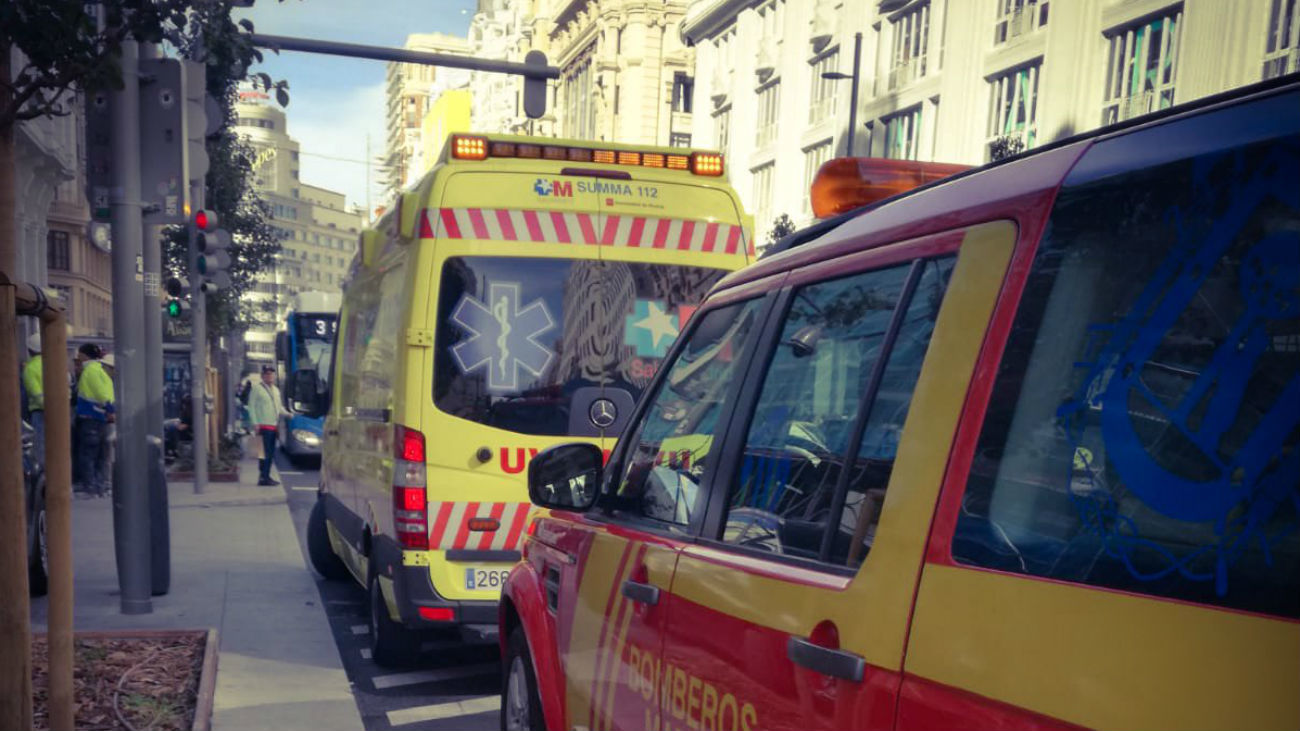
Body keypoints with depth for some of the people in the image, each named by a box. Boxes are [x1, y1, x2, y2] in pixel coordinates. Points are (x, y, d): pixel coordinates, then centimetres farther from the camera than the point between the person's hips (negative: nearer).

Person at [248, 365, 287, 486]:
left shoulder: (276, 390, 19)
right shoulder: (257, 389, -4)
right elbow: (251, 406, -8)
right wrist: (255, 423, -15)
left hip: (274, 426, 8)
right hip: (263, 425, -8)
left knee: (271, 453, 10)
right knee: (265, 453, -10)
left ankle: (266, 476, 17)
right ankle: (263, 478, -8)